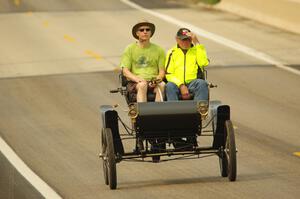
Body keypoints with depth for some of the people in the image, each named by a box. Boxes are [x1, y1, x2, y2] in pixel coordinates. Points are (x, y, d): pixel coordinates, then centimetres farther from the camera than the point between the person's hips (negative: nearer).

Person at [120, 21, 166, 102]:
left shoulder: (158, 50, 16)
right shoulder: (130, 49, 10)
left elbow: (162, 71, 13)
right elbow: (125, 71, 3)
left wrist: (158, 79, -11)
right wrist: (137, 79, -17)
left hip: (153, 82, 1)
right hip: (135, 83, -1)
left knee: (161, 85, -32)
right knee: (142, 85, -36)